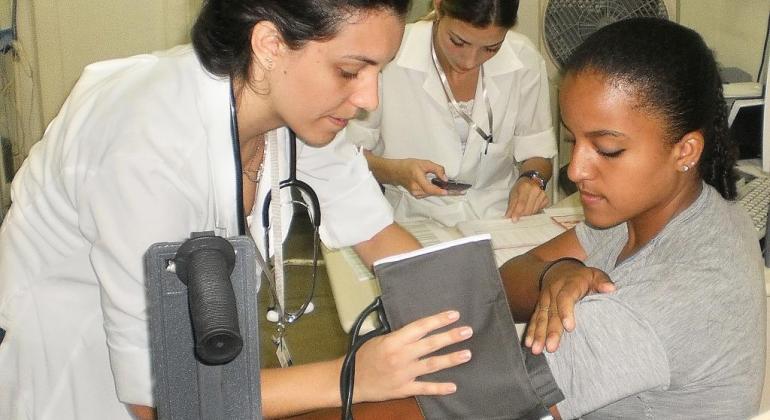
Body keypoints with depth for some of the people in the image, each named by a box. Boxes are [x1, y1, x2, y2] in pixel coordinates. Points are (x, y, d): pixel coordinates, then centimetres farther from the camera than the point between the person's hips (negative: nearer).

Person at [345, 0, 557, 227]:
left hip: (498, 220, 2)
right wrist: (395, 171, -21)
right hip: (412, 222, -1)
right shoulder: (388, 54, -13)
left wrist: (532, 178, -11)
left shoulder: (525, 61, -4)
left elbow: (536, 151, 9)